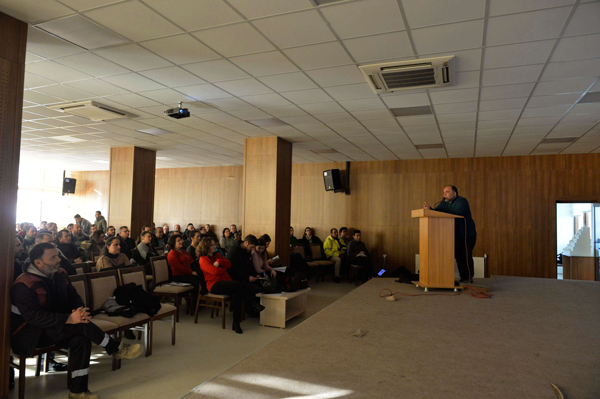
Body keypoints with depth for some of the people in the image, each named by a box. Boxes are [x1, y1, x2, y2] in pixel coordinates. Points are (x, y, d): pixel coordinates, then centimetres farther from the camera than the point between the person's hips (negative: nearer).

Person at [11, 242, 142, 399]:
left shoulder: (60, 275, 3)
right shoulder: (23, 285, -20)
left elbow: (73, 297, 6)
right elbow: (34, 316, -28)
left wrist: (80, 311, -18)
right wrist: (69, 319, -35)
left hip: (56, 327, 7)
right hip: (29, 335, -7)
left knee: (81, 339, -22)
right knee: (79, 325, -29)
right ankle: (115, 349, -13)